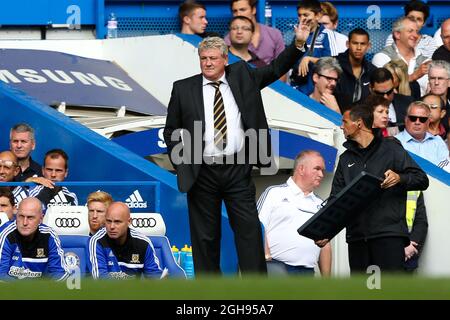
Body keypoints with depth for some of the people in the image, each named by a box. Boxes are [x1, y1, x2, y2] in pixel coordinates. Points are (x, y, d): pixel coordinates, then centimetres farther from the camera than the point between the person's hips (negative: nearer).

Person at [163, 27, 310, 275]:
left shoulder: (242, 76, 8)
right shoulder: (184, 89, 4)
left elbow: (275, 69, 7)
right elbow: (171, 131, 10)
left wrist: (298, 44, -6)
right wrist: (180, 162, 0)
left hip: (238, 170, 1)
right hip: (202, 173, -1)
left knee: (249, 231, -3)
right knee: (205, 237, 5)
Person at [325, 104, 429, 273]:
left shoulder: (390, 148, 5)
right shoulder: (346, 158, 21)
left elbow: (422, 180, 1)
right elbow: (336, 199, 16)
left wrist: (400, 178, -21)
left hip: (389, 233, -5)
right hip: (357, 236, 5)